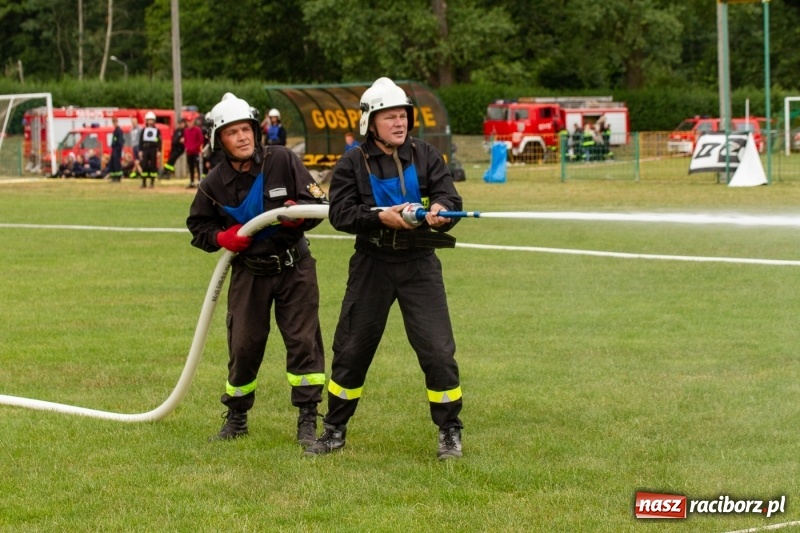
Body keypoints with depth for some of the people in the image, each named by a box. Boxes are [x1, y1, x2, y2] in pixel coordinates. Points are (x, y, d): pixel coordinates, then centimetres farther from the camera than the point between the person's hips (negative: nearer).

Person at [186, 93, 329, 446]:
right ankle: (236, 418, 24)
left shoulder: (283, 161, -11)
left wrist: (299, 214, -30)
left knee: (303, 340, -6)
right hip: (249, 272, 2)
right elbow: (198, 227, 9)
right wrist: (222, 238, -11)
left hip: (294, 267, -1)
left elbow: (319, 203, -9)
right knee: (243, 346, 6)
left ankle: (308, 420, 2)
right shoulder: (214, 184, -5)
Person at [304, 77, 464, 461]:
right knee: (351, 349, 7)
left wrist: (440, 209, -30)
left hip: (419, 264, 0)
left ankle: (449, 432, 11)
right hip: (372, 264, 0)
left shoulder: (425, 157, 2)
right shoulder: (353, 163, -1)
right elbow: (340, 212, -12)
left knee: (437, 350, -4)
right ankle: (334, 430, 22)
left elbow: (450, 198, -6)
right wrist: (382, 217, -27)